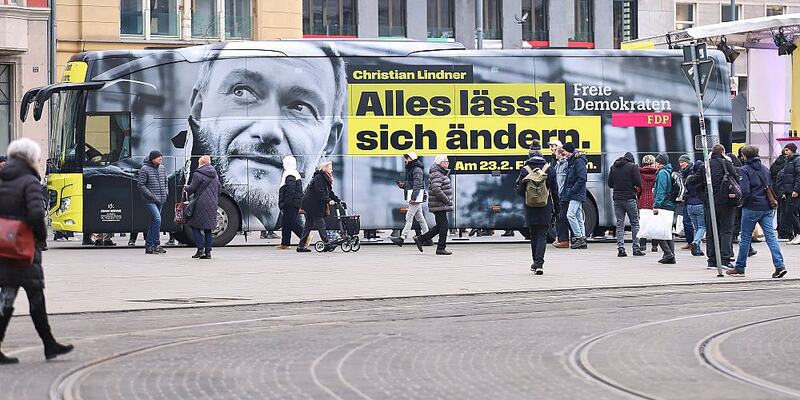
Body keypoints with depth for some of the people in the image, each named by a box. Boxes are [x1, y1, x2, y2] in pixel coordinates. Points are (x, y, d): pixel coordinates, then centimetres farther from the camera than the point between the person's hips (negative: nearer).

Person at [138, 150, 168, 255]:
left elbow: (165, 183, 23)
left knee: (154, 222, 9)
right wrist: (152, 196, -15)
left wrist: (165, 193, 6)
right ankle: (156, 245, -16)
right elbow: (141, 185, -10)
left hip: (160, 201, 7)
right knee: (157, 219, -19)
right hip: (150, 201, -7)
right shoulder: (145, 169, -8)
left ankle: (148, 245, 14)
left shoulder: (162, 168, 11)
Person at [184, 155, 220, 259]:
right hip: (212, 205, 7)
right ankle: (208, 251, 7)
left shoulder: (198, 174, -10)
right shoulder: (215, 175, 14)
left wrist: (185, 188, 11)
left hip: (201, 205, -7)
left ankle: (200, 249, -9)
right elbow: (218, 189, 18)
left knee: (195, 227, 2)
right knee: (208, 229, 10)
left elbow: (192, 188, -9)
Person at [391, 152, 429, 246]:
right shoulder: (410, 169, 18)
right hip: (413, 197, 11)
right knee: (420, 217, 11)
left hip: (416, 196, -11)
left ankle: (402, 238, -15)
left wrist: (413, 197, -25)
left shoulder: (417, 170, -13)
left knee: (409, 217, -12)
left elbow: (417, 185, -20)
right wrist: (403, 184, 6)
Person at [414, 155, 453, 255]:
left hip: (441, 205, 10)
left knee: (440, 226, 14)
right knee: (444, 226, -6)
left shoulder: (442, 174, 17)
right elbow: (436, 189, -28)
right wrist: (446, 200, -21)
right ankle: (441, 248, 1)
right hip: (439, 205, -10)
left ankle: (420, 239, 20)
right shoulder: (436, 174, -16)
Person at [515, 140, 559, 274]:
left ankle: (536, 262, 21)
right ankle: (539, 263, -14)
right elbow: (555, 190, 2)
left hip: (530, 208, 0)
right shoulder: (549, 169, -3)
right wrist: (556, 207, 12)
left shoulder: (525, 170, -6)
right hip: (545, 208, 0)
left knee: (534, 234, 14)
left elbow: (520, 191, -3)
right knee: (542, 235, 1)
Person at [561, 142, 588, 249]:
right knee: (579, 217, 9)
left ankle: (580, 237, -12)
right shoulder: (571, 161, 17)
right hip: (574, 195, 10)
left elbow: (582, 179, -20)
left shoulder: (579, 161, -13)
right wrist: (563, 192, 13)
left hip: (577, 194, -10)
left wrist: (571, 191, -20)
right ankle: (582, 240, 10)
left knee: (570, 214, -15)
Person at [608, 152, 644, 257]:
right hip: (629, 198, -4)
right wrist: (635, 186, 10)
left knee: (620, 224, 6)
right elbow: (638, 183, -11)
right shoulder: (633, 166, -4)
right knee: (635, 223, 4)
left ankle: (620, 249, -2)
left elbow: (610, 184, 11)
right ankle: (636, 249, 1)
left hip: (617, 198, 4)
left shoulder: (614, 167, 10)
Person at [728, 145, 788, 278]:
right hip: (767, 208, 5)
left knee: (745, 238, 6)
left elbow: (745, 191, -16)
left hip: (751, 208, -5)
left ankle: (739, 268, 14)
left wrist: (743, 202, 0)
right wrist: (771, 203, 16)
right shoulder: (765, 169, 11)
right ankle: (780, 265, -15)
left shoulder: (745, 170, -9)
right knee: (771, 236, -1)